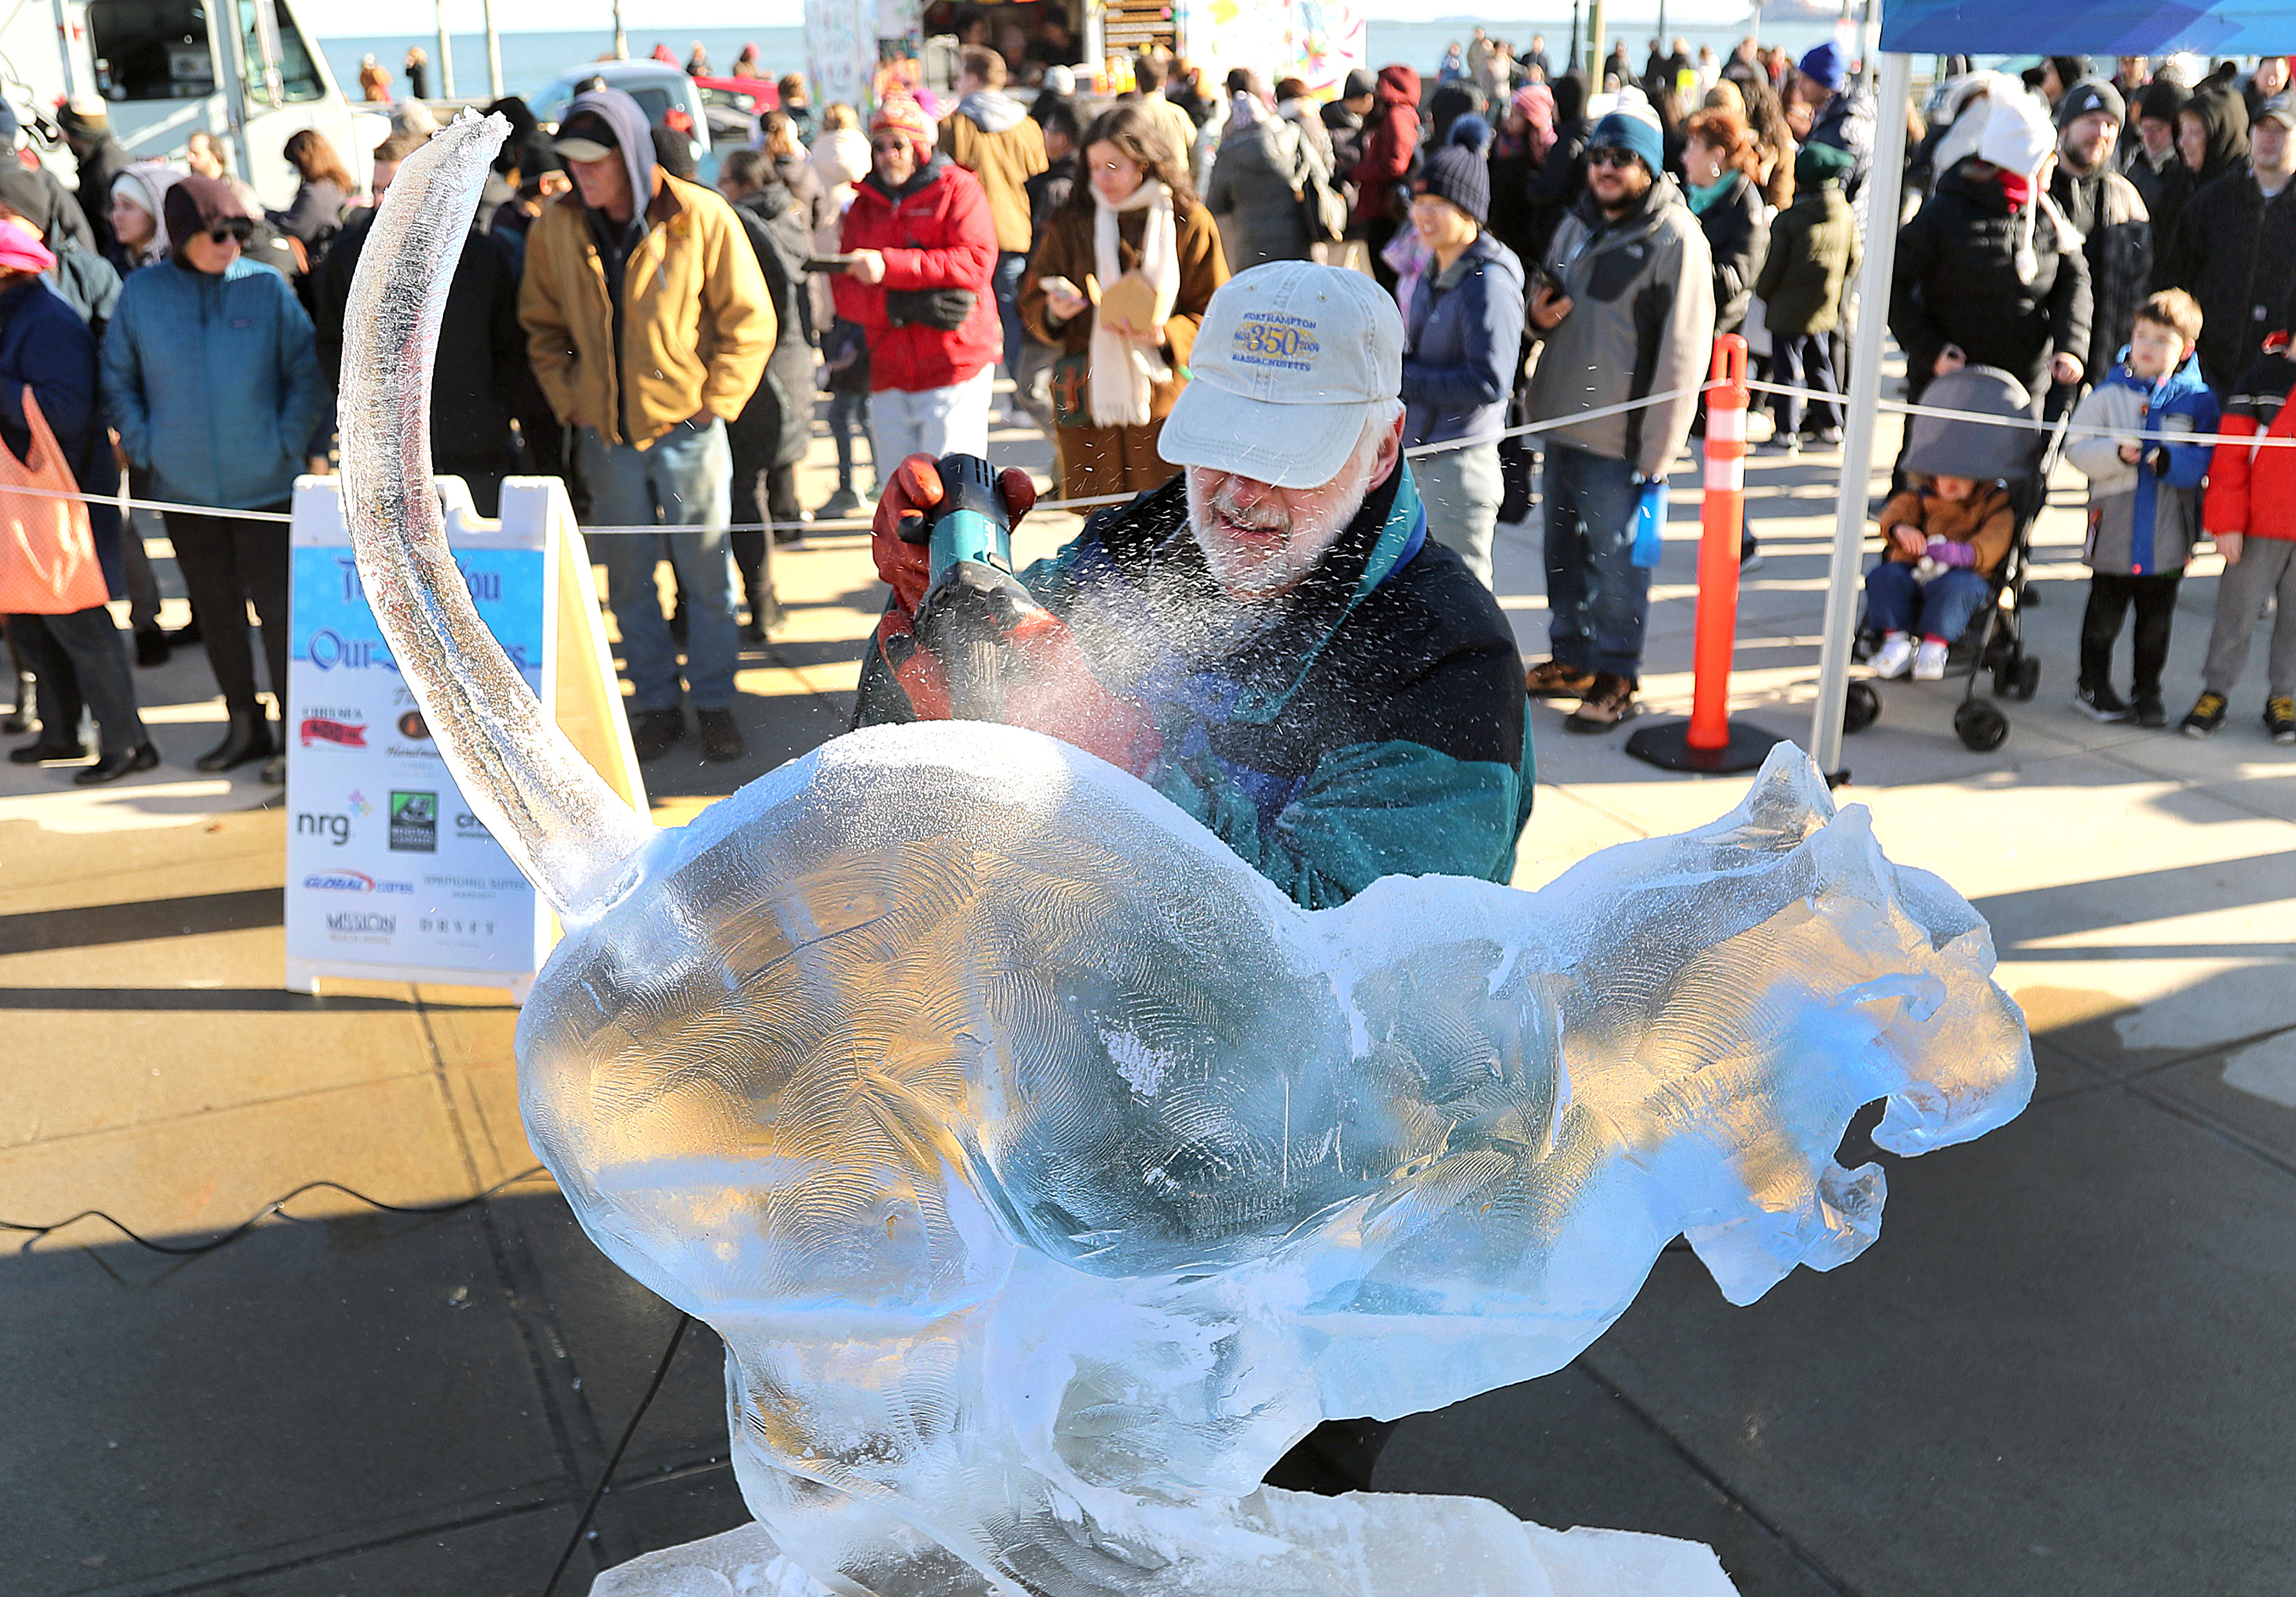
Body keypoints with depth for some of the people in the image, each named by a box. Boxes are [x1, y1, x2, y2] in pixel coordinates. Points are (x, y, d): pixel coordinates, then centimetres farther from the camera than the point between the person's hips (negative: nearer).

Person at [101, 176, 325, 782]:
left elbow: (308, 375, 0)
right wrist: (143, 445, -1)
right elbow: (116, 380, 10)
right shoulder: (141, 294, 1)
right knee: (216, 612, 12)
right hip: (184, 487, 3)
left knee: (278, 608, -4)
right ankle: (244, 726, 26)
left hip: (264, 484, -3)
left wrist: (288, 442, -8)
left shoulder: (267, 288, -4)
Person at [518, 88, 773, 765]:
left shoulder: (700, 218, -10)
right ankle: (656, 704, 24)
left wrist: (715, 401, -9)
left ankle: (714, 701, 22)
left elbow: (749, 320, -4)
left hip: (686, 427, -3)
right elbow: (542, 328, 12)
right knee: (628, 577, 10)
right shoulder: (554, 228, -1)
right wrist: (569, 401, 1)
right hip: (605, 433, 3)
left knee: (705, 570, 6)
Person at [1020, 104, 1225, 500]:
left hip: (1163, 401, -2)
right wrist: (1054, 312, -11)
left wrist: (1165, 336, -16)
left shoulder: (1191, 222, 2)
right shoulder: (1072, 223, 9)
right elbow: (1031, 301, 13)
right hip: (1087, 400, 2)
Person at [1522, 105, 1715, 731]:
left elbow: (1682, 351, -15)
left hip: (1622, 439, -8)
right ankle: (1571, 660, 30)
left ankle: (1616, 677, 13)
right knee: (1563, 548, 16)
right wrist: (1538, 314, 0)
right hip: (1562, 422, 8)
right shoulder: (1578, 224, 13)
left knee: (1615, 557, 0)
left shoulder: (1676, 239, -12)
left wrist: (1658, 449, -18)